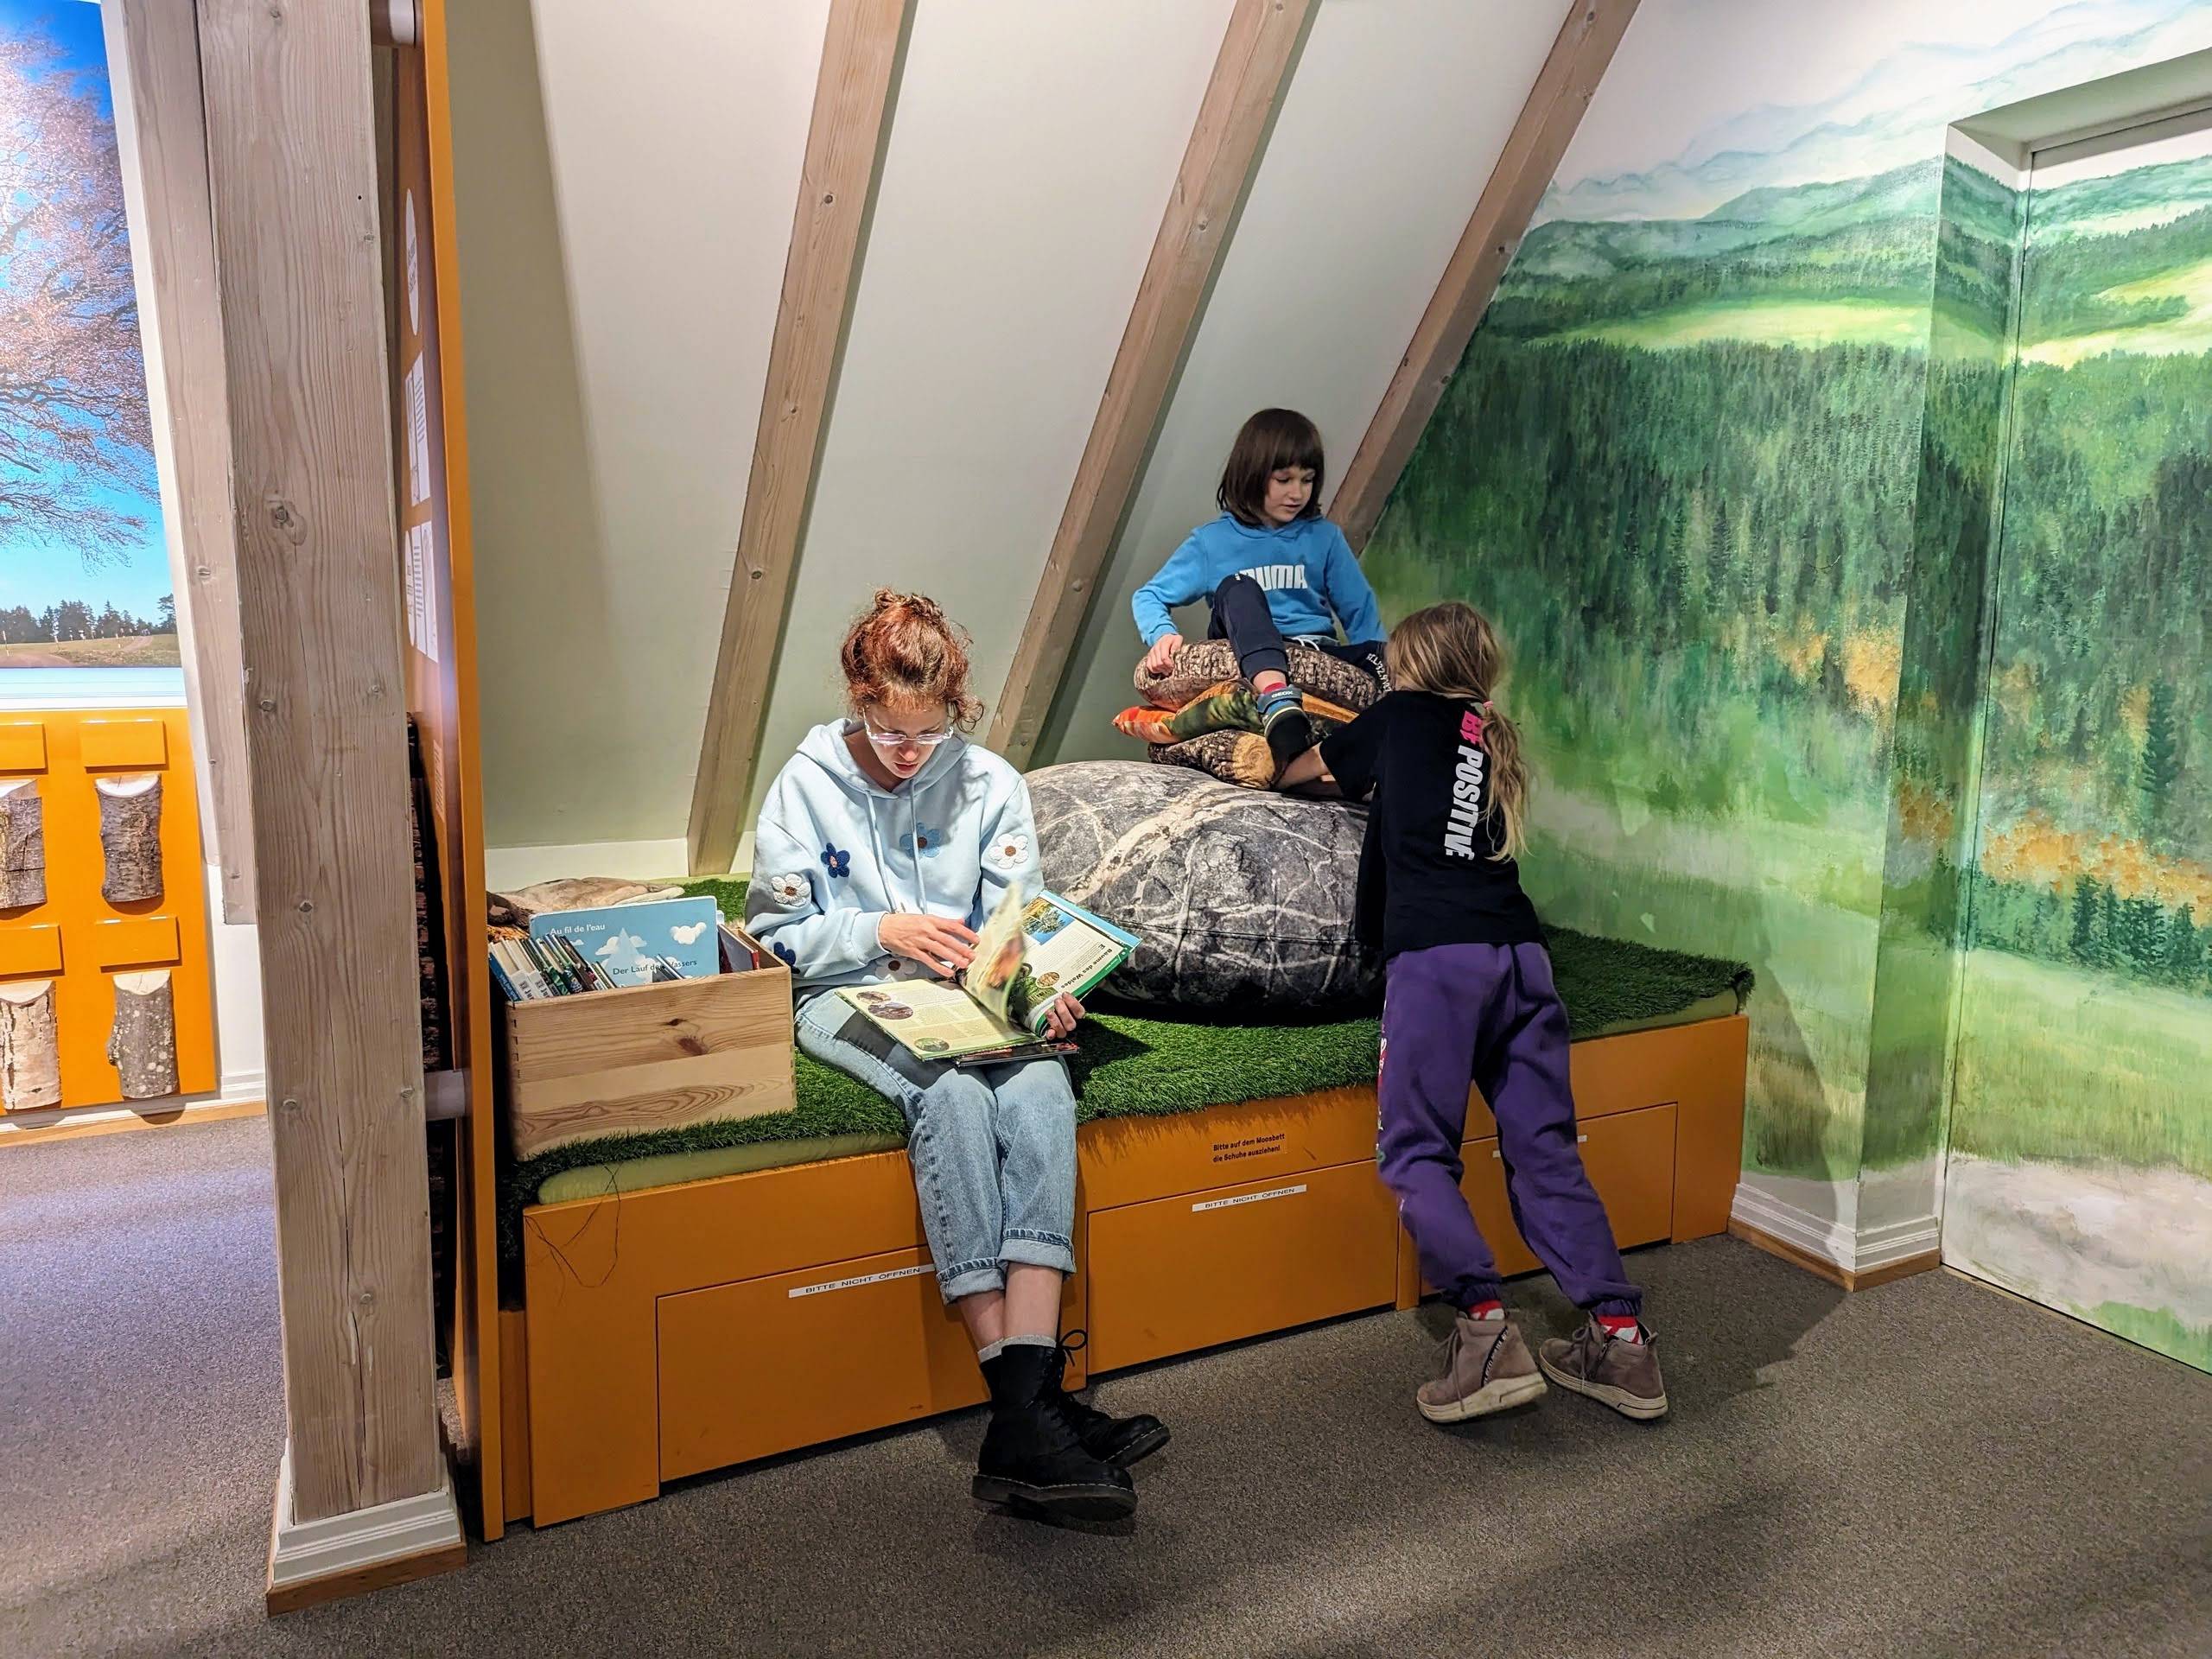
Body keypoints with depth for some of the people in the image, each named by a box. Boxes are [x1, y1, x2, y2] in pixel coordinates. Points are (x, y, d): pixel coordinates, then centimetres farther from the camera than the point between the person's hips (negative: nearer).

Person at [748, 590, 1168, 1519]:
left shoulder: (990, 783, 7)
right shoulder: (806, 786, 2)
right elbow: (777, 933, 1)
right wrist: (880, 930, -15)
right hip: (851, 999, -2)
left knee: (1042, 1085, -32)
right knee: (951, 1095, -35)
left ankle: (1027, 1407, -38)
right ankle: (1028, 1409, -34)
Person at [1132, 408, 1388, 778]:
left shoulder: (1325, 537, 11)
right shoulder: (1212, 541, 5)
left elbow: (1360, 611, 9)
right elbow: (1149, 597, 4)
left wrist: (1381, 659, -11)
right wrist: (1162, 634, -19)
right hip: (1243, 657, -3)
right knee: (1237, 588, -33)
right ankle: (1278, 702, -56)